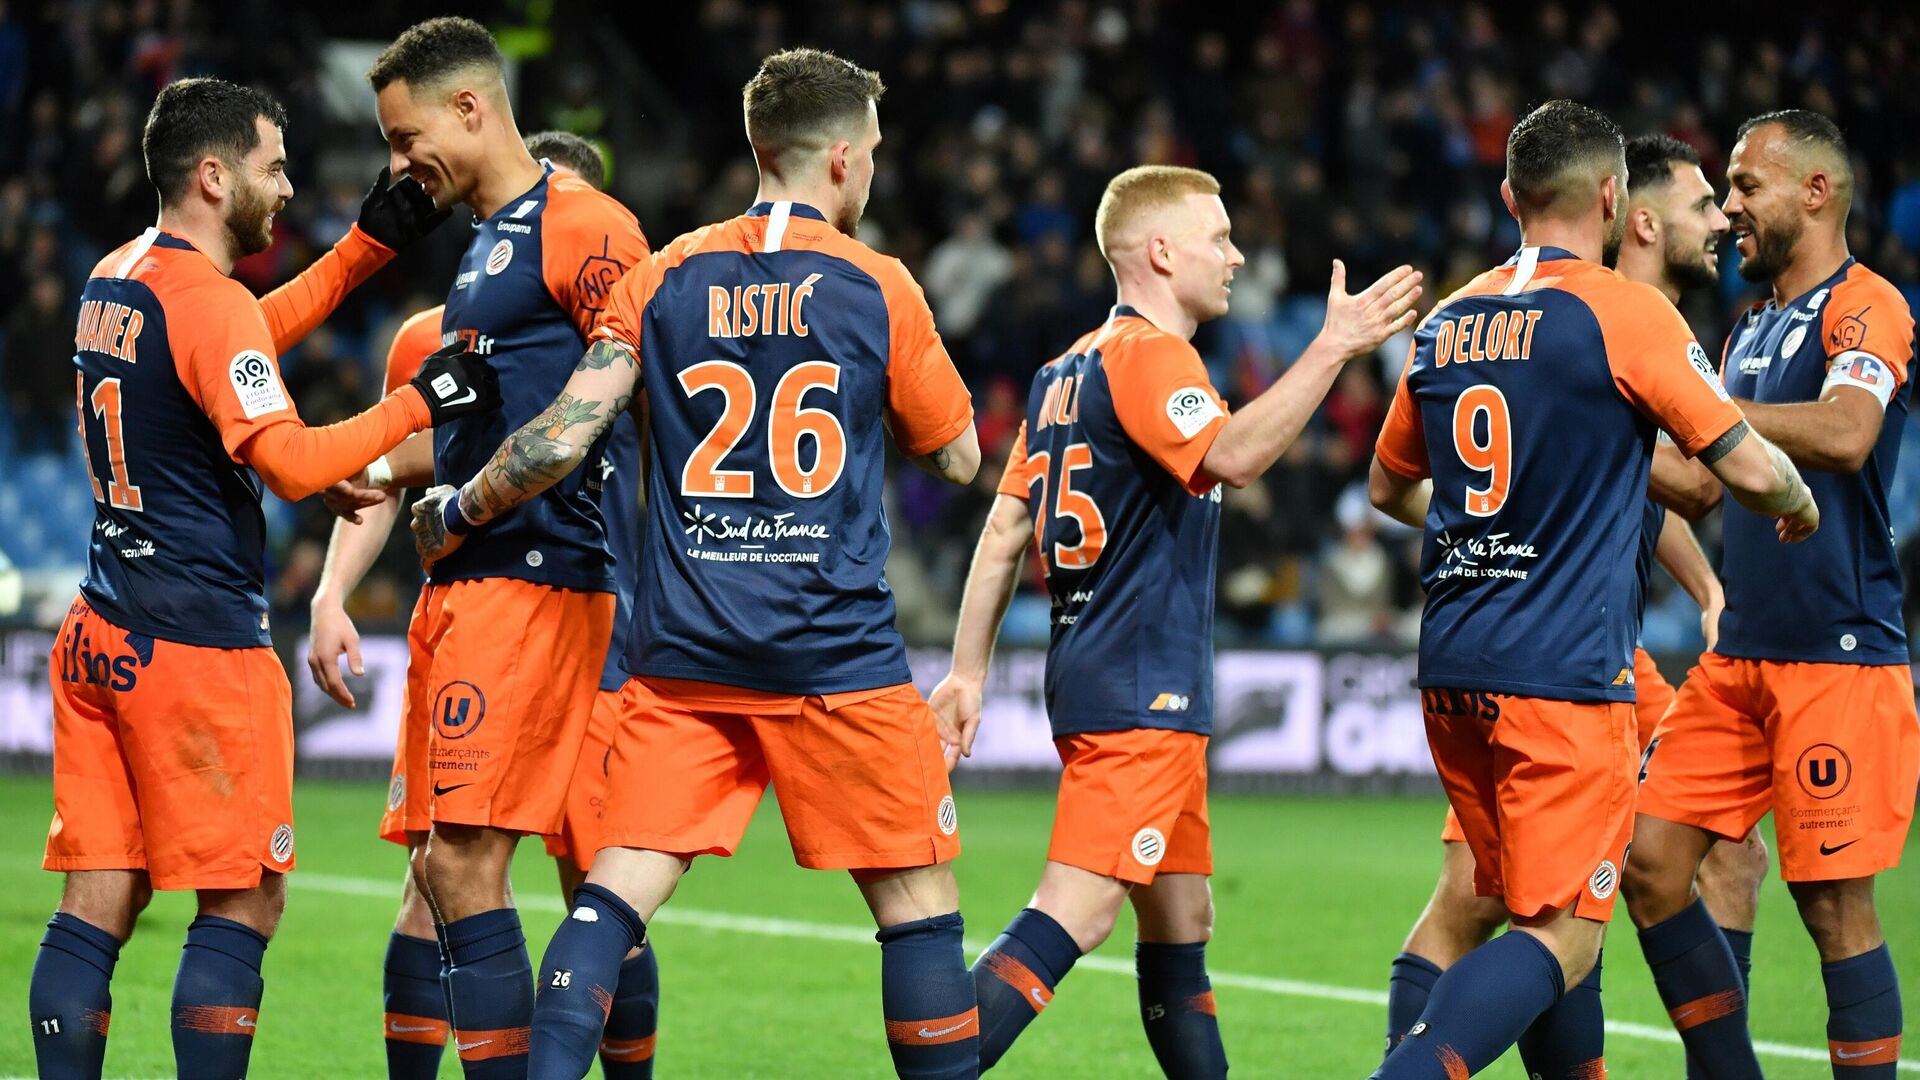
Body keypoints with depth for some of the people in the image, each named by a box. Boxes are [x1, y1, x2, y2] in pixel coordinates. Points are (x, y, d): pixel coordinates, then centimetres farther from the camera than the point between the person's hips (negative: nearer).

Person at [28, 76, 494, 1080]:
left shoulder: (112, 279, 13)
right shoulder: (210, 302, -15)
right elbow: (292, 463, -24)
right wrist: (420, 401, -16)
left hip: (101, 633, 8)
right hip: (200, 642, -8)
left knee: (98, 901, 6)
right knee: (244, 902, -3)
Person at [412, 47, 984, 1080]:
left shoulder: (663, 278, 5)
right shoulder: (877, 287, -1)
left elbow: (564, 434, -2)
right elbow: (956, 455, 10)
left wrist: (457, 512, 13)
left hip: (682, 657, 3)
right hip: (838, 652, -3)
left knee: (615, 893, 1)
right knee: (918, 899, 6)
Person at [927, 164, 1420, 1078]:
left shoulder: (1068, 370, 17)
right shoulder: (1149, 354, -10)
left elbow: (1005, 530, 15)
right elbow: (1229, 455, -29)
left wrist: (969, 670, 15)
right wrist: (1332, 349, -30)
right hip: (1140, 691, -10)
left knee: (1180, 922, 14)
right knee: (1075, 915, -16)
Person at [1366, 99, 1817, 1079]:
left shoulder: (1448, 324, 11)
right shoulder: (1625, 311, -8)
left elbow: (1389, 487, 25)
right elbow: (1747, 467, -7)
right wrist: (1799, 507, 16)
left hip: (1452, 670, 7)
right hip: (1566, 671, -7)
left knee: (1540, 913, 18)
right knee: (1562, 935, -8)